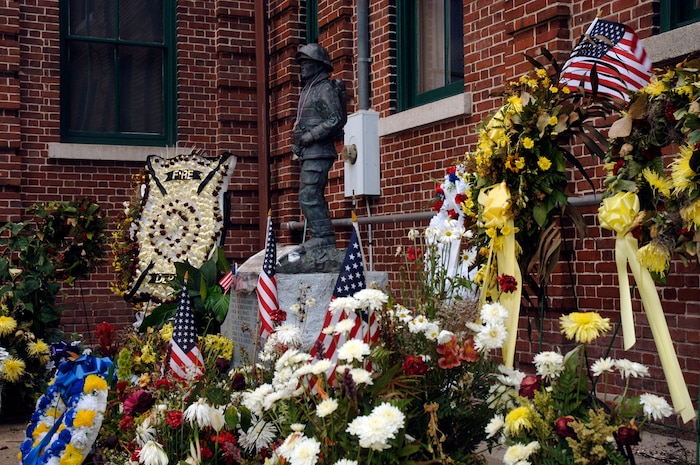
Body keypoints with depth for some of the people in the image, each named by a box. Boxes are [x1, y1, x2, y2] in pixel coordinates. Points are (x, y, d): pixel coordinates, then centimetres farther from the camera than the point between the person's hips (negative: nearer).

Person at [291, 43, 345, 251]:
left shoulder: (325, 88, -7)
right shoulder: (307, 90, 22)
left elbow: (335, 121, -17)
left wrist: (309, 137, -16)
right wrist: (297, 144, 13)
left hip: (319, 152, -10)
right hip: (308, 154, 10)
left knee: (309, 196, -14)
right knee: (314, 197, 10)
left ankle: (323, 236, -12)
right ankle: (322, 236, 14)